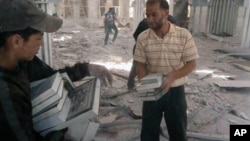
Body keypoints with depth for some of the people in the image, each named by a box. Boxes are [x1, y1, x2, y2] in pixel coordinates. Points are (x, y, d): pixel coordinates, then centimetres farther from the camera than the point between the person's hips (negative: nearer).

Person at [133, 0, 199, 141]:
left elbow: (191, 64, -7)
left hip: (176, 91, -1)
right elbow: (141, 65, -1)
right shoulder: (142, 38, -6)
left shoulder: (184, 35, -10)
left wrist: (173, 76, -25)